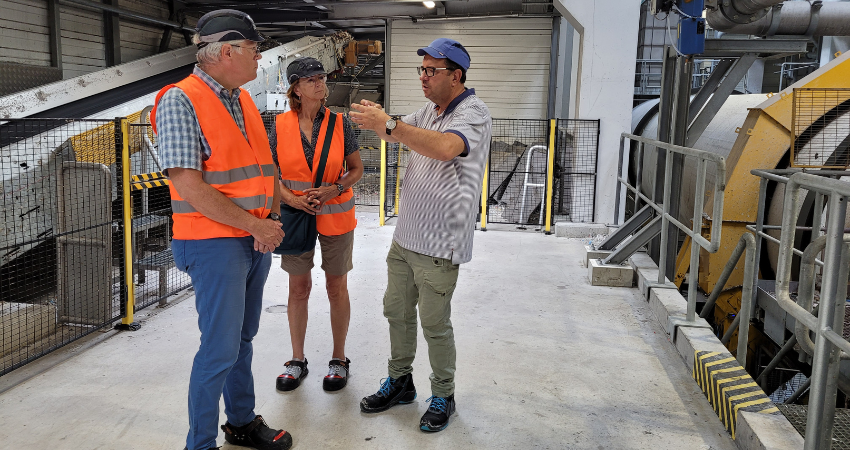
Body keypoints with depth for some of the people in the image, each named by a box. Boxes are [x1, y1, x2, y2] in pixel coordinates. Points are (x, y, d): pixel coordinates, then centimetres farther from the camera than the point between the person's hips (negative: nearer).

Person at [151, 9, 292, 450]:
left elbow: (265, 167, 16)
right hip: (215, 243, -8)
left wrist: (272, 219, -1)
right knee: (221, 349, -2)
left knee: (243, 337, 18)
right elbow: (189, 186, -19)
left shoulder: (244, 101, 12)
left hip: (258, 242, 8)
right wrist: (255, 224, -15)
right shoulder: (180, 101, -13)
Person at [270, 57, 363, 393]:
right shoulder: (280, 125, -3)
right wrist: (290, 197, -12)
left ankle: (339, 359, 23)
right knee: (298, 288, 9)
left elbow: (356, 169, 2)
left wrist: (333, 190, -15)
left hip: (335, 216, -1)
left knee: (336, 287, 7)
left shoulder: (340, 123, -4)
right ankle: (297, 359, 25)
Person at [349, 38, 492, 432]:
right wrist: (377, 118, -7)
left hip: (438, 244, -8)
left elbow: (445, 147, -34)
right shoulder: (429, 109, 12)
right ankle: (400, 381, 35)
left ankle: (443, 396, 23)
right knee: (397, 310, 16)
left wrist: (386, 124, -33)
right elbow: (398, 133, 14)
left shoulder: (473, 112, -15)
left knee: (434, 324, 3)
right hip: (405, 235, 8)